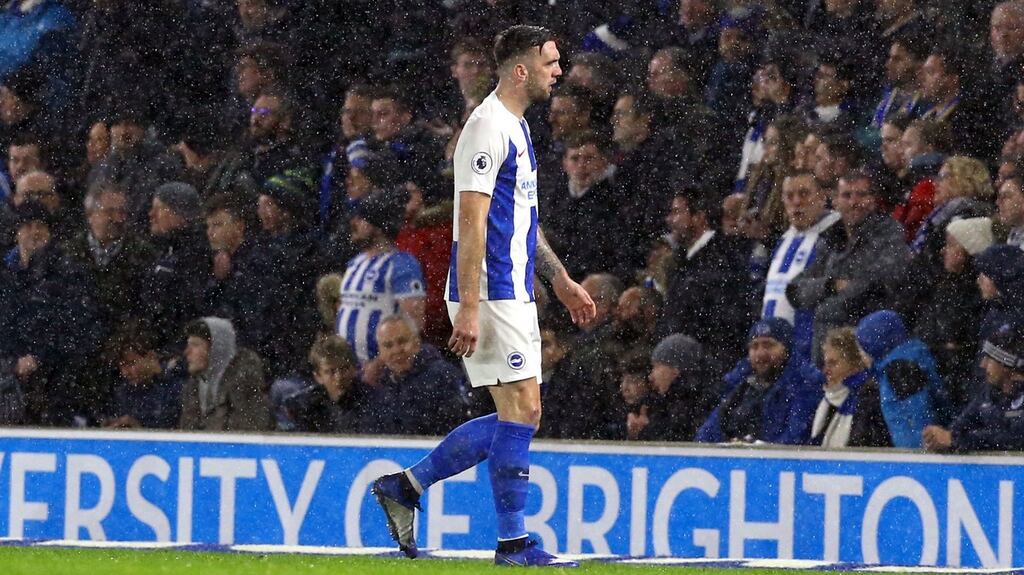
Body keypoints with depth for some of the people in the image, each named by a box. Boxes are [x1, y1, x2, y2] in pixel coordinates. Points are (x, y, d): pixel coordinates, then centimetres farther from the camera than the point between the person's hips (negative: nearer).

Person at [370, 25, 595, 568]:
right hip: (490, 295, -10)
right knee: (521, 409, -8)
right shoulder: (489, 128, -14)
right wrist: (469, 309, -23)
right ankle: (512, 543, -2)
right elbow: (471, 225, -19)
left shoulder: (515, 127, 18)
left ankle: (404, 486, 16)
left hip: (512, 295, 10)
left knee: (518, 416, 10)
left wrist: (561, 281, 26)